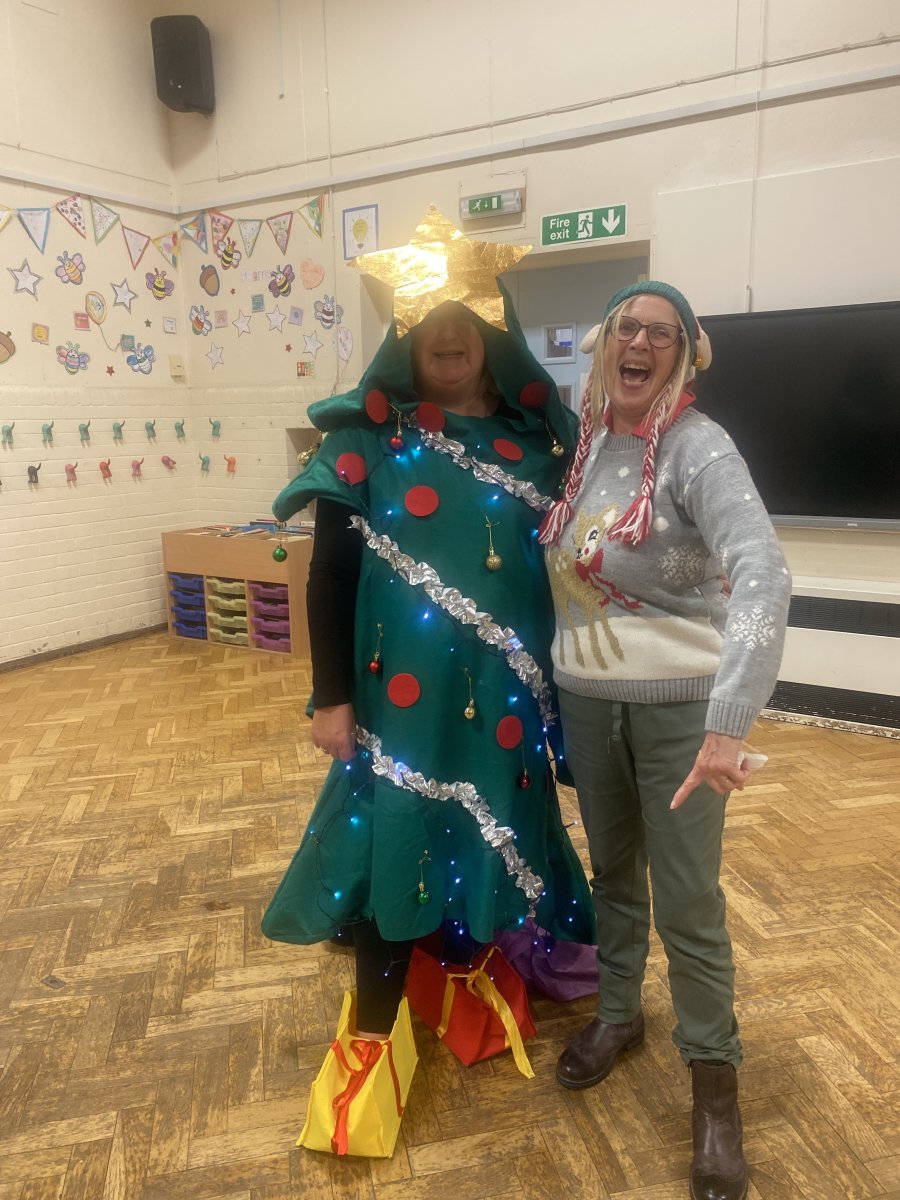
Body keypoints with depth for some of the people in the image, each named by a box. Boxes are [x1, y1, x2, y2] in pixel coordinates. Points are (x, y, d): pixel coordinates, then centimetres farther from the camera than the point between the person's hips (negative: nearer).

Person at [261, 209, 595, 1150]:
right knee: (395, 841, 2)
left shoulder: (533, 434, 3)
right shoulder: (370, 435, -5)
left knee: (490, 833, 15)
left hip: (503, 686, 3)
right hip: (402, 687, -3)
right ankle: (372, 1035, 23)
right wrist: (331, 695, -7)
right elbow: (330, 573, -5)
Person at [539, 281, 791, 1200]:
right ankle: (617, 1012, 44)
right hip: (583, 694, 5)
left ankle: (714, 1079, 27)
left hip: (678, 699, -5)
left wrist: (728, 722, -37)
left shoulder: (698, 448, -14)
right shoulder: (581, 440, 4)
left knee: (688, 898, 4)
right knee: (612, 867, 20)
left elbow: (762, 575, -27)